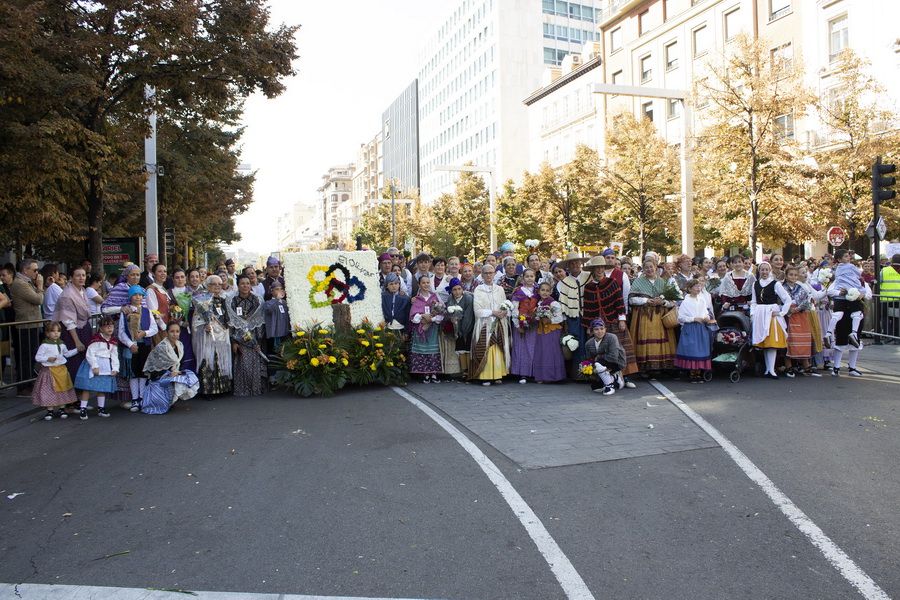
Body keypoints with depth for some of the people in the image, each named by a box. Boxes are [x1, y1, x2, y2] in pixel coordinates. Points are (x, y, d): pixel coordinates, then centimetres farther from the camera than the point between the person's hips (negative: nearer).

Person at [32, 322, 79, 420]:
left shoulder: (61, 344, 8)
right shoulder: (44, 345, -9)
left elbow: (67, 353, 25)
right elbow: (37, 357, -9)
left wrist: (76, 350, 16)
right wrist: (48, 358, -22)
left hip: (61, 370, 5)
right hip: (49, 370, -5)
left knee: (62, 390, 8)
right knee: (49, 391, -2)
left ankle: (61, 409, 18)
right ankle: (50, 411, 8)